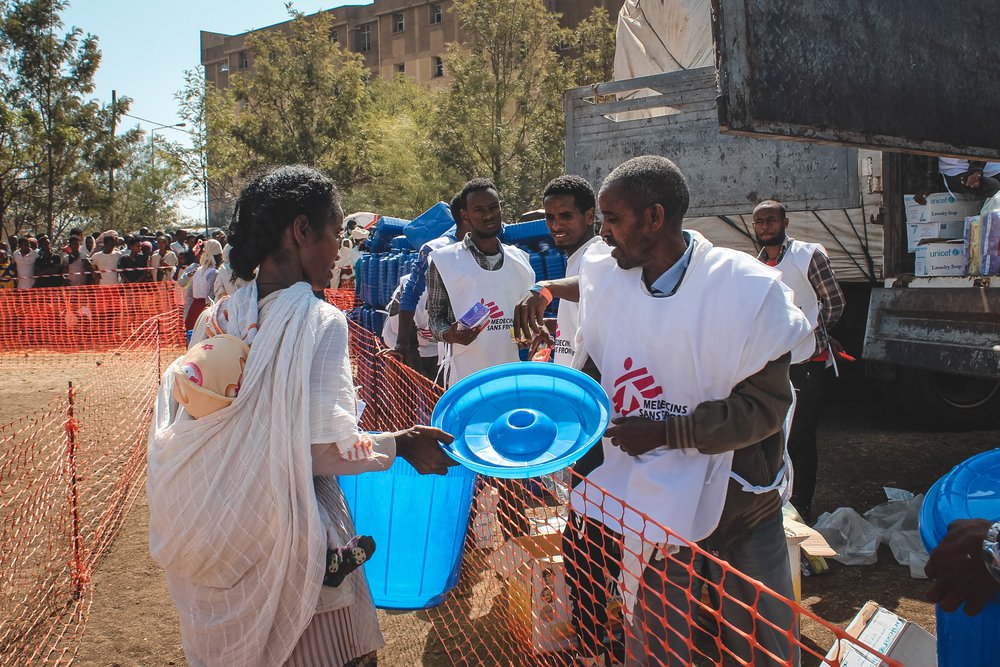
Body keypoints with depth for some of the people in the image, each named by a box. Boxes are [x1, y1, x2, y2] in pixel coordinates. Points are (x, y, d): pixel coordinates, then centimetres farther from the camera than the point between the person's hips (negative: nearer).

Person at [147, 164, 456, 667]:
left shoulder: (217, 319, -1)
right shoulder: (321, 323, -18)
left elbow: (181, 428, 5)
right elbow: (327, 447, -21)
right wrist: (400, 445, -7)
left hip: (219, 528, 6)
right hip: (293, 531, -6)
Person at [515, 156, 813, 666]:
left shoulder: (748, 287, -16)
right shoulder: (605, 277, -3)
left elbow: (764, 405, -16)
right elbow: (590, 377, 14)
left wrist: (664, 432, -19)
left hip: (738, 505, -2)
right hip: (649, 505, 2)